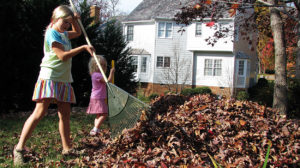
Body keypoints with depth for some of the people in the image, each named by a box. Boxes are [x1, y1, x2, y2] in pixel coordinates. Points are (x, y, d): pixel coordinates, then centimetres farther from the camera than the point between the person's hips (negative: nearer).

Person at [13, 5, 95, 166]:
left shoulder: (64, 34, 18)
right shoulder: (51, 33, -8)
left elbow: (78, 32, 38)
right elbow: (62, 56, -17)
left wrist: (74, 20, 17)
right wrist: (82, 47, -14)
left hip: (64, 79, 9)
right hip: (49, 77, -9)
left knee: (65, 114, 7)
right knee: (40, 112, -15)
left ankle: (67, 148, 14)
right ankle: (19, 148, -9)